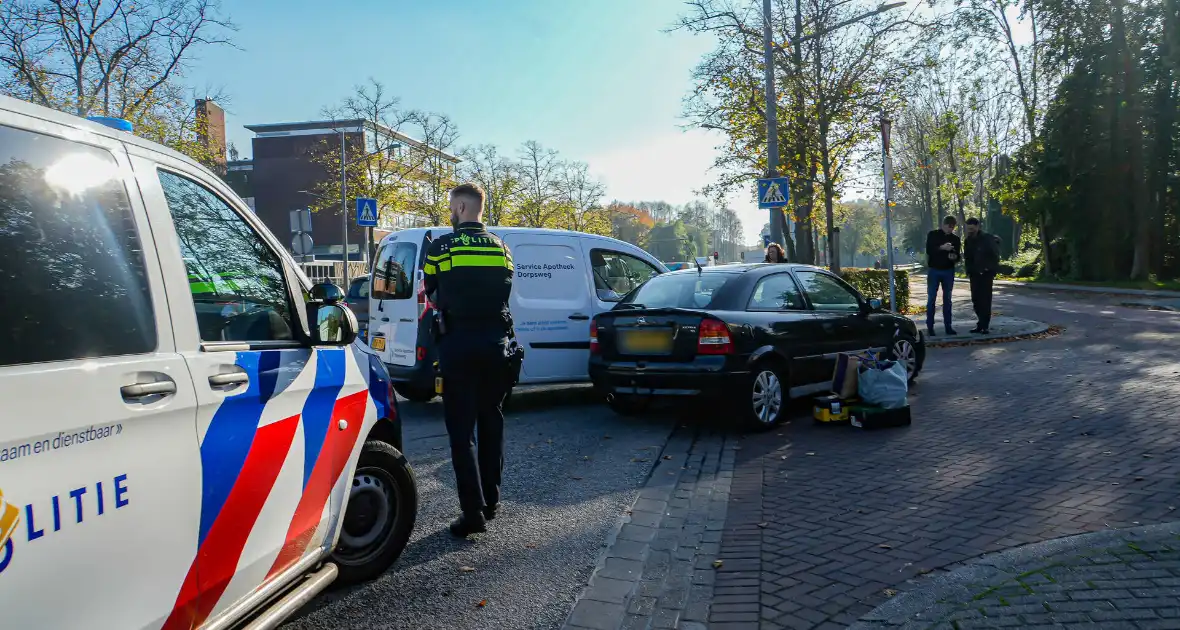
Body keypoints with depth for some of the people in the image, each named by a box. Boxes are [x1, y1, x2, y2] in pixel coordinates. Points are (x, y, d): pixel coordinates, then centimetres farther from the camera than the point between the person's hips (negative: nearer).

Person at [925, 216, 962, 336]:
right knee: (931, 299, -2)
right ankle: (930, 326, 1)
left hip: (948, 271, 3)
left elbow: (958, 256, 7)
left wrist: (955, 257, -16)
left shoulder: (955, 238, 7)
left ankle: (948, 326, 8)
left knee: (947, 299, 5)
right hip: (934, 270, -3)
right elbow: (928, 250, -10)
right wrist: (941, 247, -25)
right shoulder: (932, 235, 0)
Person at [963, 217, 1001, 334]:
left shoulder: (987, 239, -9)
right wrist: (968, 271, 5)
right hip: (974, 274, 6)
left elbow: (995, 255, -7)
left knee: (985, 299, -7)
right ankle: (981, 323, 13)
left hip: (986, 273, -6)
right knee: (975, 299, 5)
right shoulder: (968, 240, 7)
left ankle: (984, 325, -7)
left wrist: (992, 270, -10)